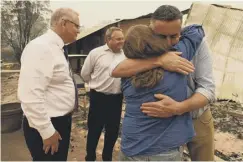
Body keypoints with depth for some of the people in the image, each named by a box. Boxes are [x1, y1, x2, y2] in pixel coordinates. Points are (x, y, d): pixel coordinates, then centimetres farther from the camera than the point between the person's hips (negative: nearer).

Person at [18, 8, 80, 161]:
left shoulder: (56, 48, 9)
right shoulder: (40, 47, -22)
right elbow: (31, 95, -29)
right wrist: (47, 130, -22)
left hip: (61, 121, 9)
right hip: (47, 126, -9)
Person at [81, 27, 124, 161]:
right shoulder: (96, 53, -6)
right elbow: (85, 74, 2)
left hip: (117, 98, 4)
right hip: (98, 97, -3)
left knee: (113, 130, 15)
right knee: (94, 129, 9)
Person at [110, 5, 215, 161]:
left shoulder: (197, 42, -17)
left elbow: (207, 88, -19)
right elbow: (115, 69, -32)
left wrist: (177, 108, -38)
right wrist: (159, 60, -41)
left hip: (197, 118, 1)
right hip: (163, 120, 0)